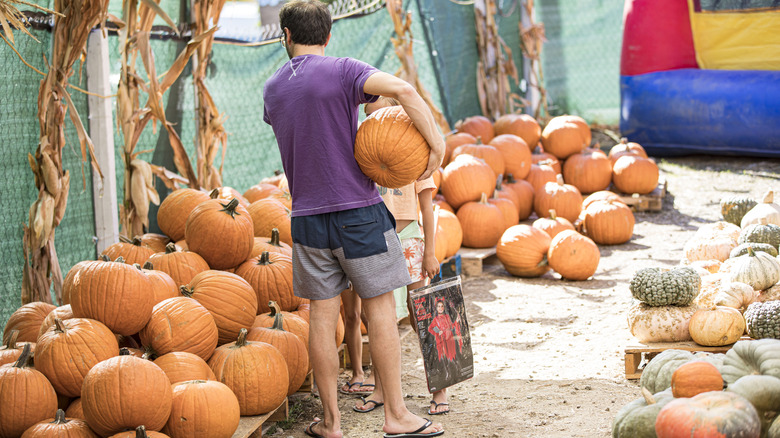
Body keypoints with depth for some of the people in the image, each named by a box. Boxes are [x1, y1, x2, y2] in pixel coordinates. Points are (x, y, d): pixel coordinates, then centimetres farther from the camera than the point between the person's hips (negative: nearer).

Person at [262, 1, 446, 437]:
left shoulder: (272, 89, 9)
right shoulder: (343, 71, -7)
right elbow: (403, 89, -23)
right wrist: (436, 142, -16)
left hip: (308, 217, 4)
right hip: (359, 211, -4)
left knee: (323, 315, 8)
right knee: (381, 308, 4)